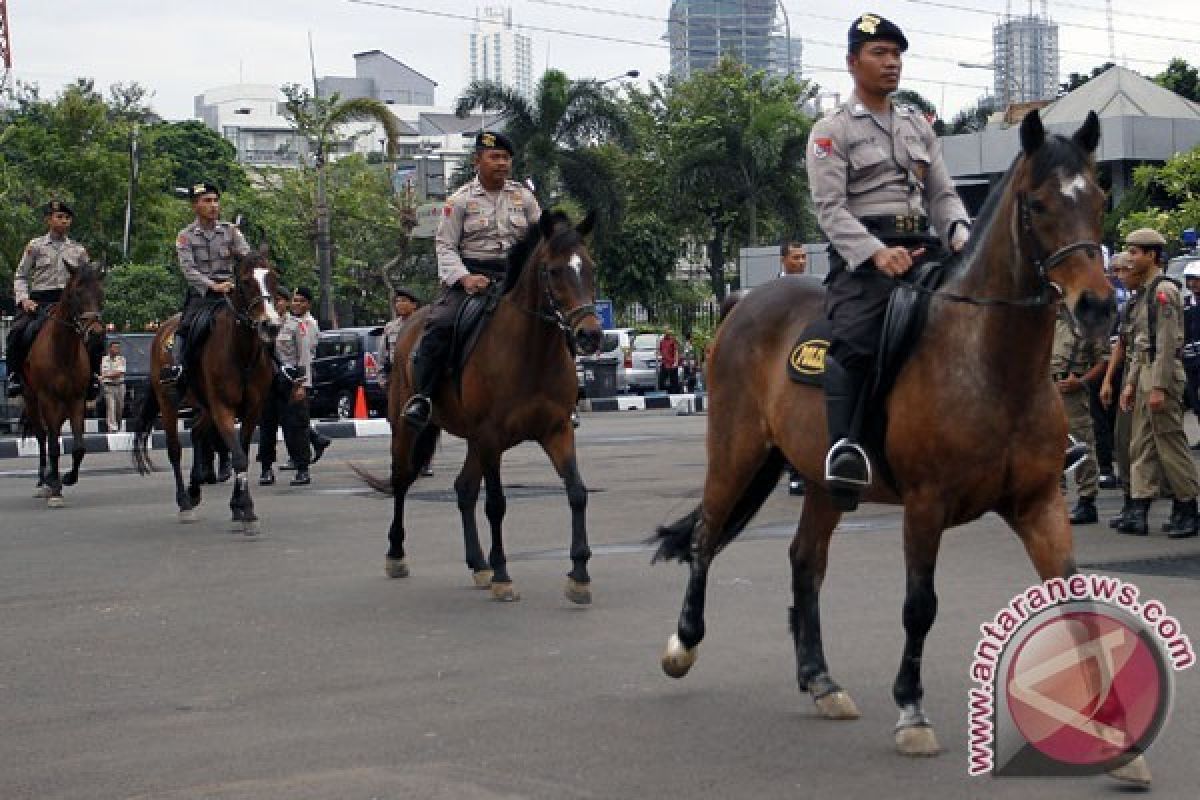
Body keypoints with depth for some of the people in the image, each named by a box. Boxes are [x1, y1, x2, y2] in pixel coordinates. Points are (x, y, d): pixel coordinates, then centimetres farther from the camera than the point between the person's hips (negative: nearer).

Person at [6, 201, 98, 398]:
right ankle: (14, 377, -16)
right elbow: (20, 277, 9)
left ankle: (92, 377, -8)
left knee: (96, 335, -21)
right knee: (17, 332, -28)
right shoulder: (35, 246, 9)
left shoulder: (79, 250, 14)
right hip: (39, 301, -1)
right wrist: (24, 299, -8)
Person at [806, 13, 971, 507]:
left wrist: (961, 236, -5)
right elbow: (830, 206, -7)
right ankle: (843, 449, -40)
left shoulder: (919, 126, 22)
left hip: (921, 248, 6)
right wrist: (876, 253, -23)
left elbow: (943, 196, 18)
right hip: (863, 254, -6)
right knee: (852, 344, -29)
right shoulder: (831, 131, 4)